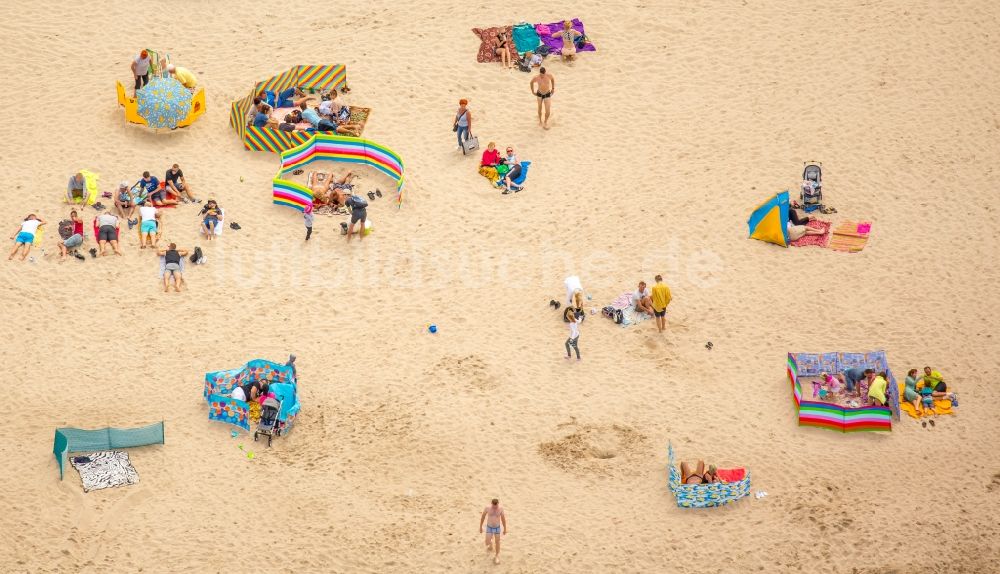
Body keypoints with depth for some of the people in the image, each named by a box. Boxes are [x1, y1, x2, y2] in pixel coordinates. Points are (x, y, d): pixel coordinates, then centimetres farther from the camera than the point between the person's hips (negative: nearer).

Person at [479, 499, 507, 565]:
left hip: (497, 528, 0)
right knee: (487, 543, -3)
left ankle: (497, 556, 32)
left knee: (497, 542, 9)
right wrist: (480, 527, 2)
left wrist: (505, 529, 3)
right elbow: (482, 517, -6)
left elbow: (503, 519, -5)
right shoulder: (487, 508, -21)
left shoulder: (501, 508, -19)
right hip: (489, 528, 0)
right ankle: (490, 544, 36)